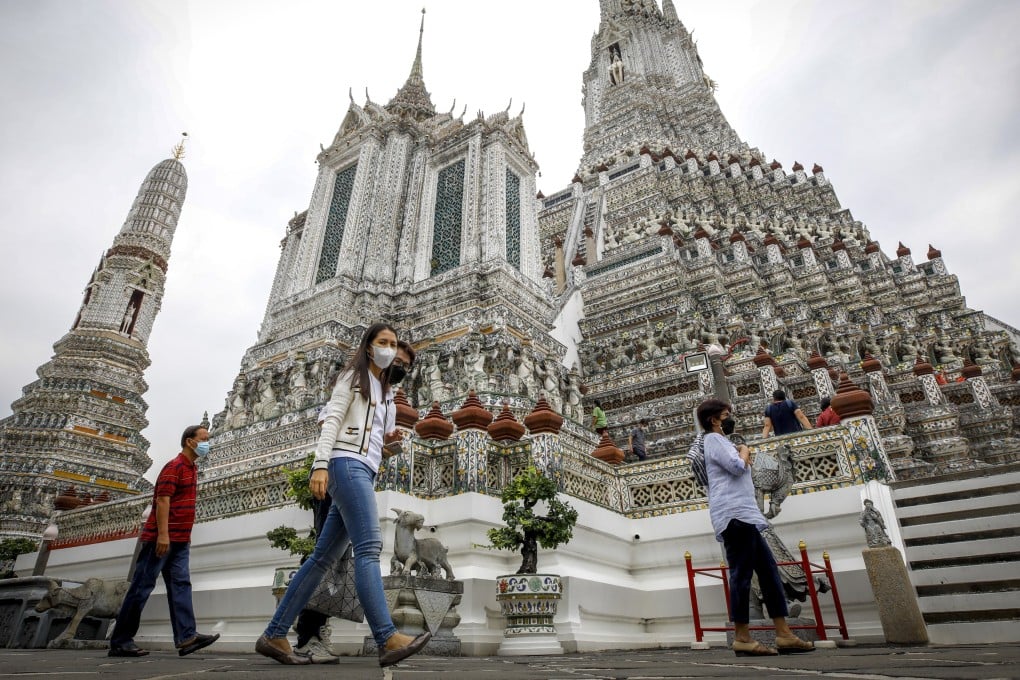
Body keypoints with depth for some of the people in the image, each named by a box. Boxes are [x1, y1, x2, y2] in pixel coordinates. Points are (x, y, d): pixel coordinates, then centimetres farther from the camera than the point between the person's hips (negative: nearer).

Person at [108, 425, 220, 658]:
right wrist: (163, 534, -25)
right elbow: (163, 500, -19)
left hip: (180, 540, 9)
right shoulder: (174, 466, -11)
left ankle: (186, 636, -6)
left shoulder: (191, 469, 17)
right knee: (142, 586, 0)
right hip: (162, 538, -9)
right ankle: (120, 641, 10)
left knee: (181, 584, 0)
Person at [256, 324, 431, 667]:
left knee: (324, 556, 5)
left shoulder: (386, 390, 26)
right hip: (347, 463, -8)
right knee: (369, 546, -19)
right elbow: (332, 421, -7)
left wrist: (388, 439, 7)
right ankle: (388, 639, -25)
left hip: (365, 470, 8)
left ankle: (274, 635, 10)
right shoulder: (353, 376, 5)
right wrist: (320, 464, -19)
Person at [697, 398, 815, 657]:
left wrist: (743, 457, 13)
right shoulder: (713, 439, -4)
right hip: (734, 514, -10)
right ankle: (742, 638, -8)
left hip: (744, 514, 10)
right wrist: (744, 451, 4)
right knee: (741, 573, -11)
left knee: (768, 570, 7)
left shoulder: (720, 442, 27)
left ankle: (783, 634, 8)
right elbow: (738, 466, -15)